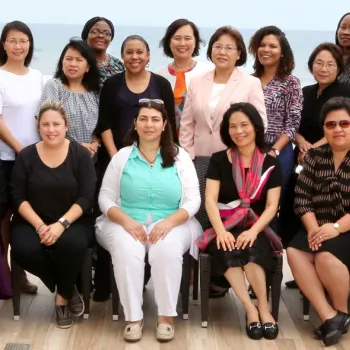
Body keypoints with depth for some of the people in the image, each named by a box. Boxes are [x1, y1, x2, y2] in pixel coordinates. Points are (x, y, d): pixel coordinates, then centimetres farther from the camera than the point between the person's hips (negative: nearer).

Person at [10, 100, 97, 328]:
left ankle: (63, 295, -4)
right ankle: (68, 289, -3)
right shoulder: (26, 156, 2)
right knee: (24, 249, -31)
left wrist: (61, 224, -22)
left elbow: (86, 198, -8)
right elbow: (18, 198, -1)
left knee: (72, 244, -35)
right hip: (32, 221, 2)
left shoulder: (80, 154, -2)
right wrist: (40, 226, -17)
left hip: (73, 221, -1)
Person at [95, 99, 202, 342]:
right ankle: (134, 318, -19)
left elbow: (193, 200, 0)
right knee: (126, 250, -32)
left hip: (171, 223, 0)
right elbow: (106, 197, 4)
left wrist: (169, 222, -18)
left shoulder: (180, 156, 7)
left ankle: (166, 316, -18)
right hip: (127, 223, 1)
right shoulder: (122, 156, 8)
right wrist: (127, 220, -16)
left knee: (167, 249, -33)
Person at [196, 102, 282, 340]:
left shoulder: (270, 164, 6)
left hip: (256, 228, 0)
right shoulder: (219, 160, 7)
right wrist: (221, 231, -20)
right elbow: (210, 200, -3)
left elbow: (272, 206, -1)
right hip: (225, 227, 0)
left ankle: (263, 307, -27)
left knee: (250, 247, -34)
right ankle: (251, 310, -31)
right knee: (227, 249, -33)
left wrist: (253, 231, -19)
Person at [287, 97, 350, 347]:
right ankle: (329, 316, -21)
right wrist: (312, 228, -15)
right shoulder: (315, 156, 8)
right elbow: (302, 196, 1)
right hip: (319, 228, 5)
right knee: (295, 251, -21)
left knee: (326, 256, -29)